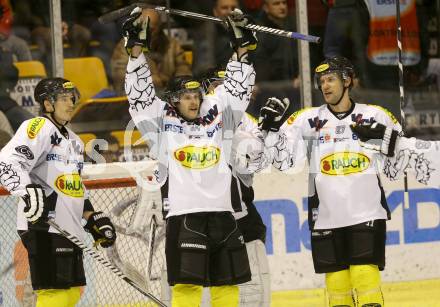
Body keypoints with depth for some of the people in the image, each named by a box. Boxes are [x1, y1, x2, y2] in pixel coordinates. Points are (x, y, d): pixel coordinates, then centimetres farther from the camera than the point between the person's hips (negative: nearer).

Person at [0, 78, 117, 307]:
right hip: (43, 225, -10)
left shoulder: (72, 140, 25)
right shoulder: (39, 128, -6)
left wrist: (94, 218, 23)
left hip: (68, 227, 10)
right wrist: (28, 191, -32)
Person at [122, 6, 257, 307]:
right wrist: (137, 46, -7)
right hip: (183, 215, -4)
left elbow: (238, 89, 16)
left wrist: (242, 45, 8)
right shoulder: (163, 124, 5)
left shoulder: (216, 119, 14)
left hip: (222, 212, 4)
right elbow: (140, 91, 0)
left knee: (227, 283, 8)